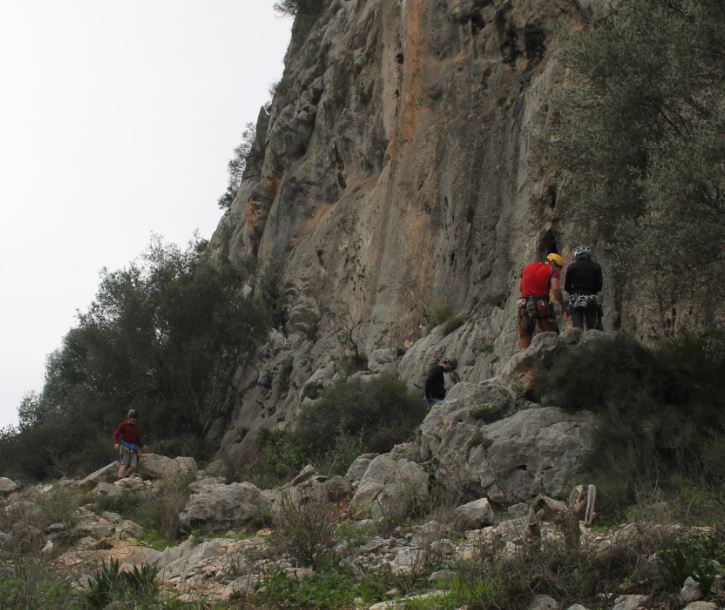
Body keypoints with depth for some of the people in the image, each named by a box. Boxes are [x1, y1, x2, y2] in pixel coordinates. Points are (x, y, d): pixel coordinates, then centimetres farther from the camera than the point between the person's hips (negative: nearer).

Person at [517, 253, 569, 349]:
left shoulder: (528, 267, 17)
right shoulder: (552, 270, 0)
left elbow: (521, 288, 15)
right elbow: (555, 289, -14)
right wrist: (563, 307, -9)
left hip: (524, 304, 4)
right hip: (541, 304, -4)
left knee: (524, 337, 8)